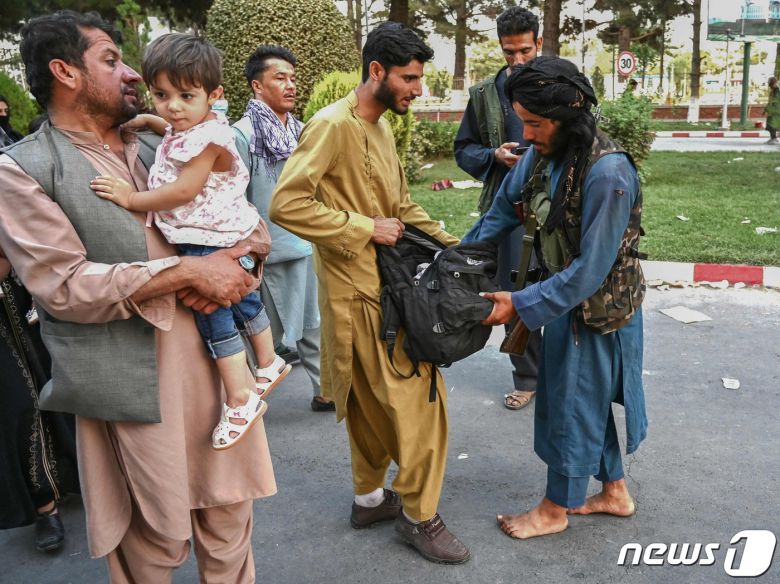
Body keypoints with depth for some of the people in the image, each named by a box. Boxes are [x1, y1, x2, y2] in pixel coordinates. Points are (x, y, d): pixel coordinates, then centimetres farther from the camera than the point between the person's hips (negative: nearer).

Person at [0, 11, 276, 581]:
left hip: (214, 353, 5)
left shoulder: (154, 149, 15)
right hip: (130, 377, -5)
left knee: (229, 509, 15)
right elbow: (66, 287, -13)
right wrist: (189, 271, -16)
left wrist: (241, 255, -6)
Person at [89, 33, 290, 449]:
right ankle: (269, 364, 38)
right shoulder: (187, 129, 6)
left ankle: (240, 401, 0)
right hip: (219, 239, 10)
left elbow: (184, 191, -28)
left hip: (208, 242, -10)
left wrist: (132, 199, -21)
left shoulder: (208, 138, -23)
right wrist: (148, 120, 19)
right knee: (242, 301, 21)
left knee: (213, 313, -6)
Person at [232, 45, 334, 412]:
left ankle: (325, 391, 27)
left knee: (314, 326, 15)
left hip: (309, 247, 6)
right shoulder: (241, 135, -11)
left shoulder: (300, 131, 9)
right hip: (270, 252, -6)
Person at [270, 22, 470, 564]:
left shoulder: (381, 126, 13)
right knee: (418, 397, -3)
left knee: (373, 397, 19)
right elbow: (286, 203, -23)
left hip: (385, 283, 9)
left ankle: (370, 496, 35)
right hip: (361, 290, -9)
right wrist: (364, 228, -20)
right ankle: (419, 514, 14)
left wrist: (452, 244, 10)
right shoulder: (334, 125, -16)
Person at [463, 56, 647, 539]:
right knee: (588, 398, 20)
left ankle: (555, 509, 29)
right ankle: (615, 492, 41)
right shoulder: (544, 154, -6)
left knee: (572, 403, 8)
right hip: (567, 296, 8)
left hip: (599, 306, -8)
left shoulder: (607, 173, -30)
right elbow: (504, 210, 7)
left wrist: (521, 304, -26)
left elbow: (591, 269, -28)